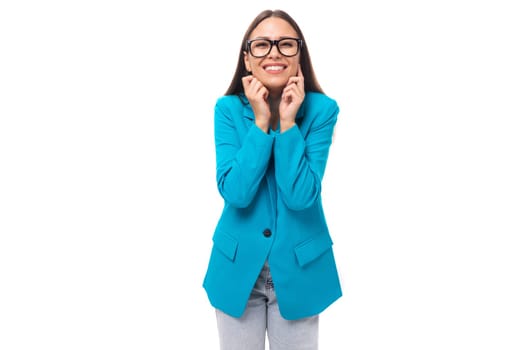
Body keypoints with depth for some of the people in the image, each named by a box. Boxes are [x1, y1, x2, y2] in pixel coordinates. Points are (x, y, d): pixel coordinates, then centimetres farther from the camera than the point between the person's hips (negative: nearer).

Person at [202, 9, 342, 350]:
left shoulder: (322, 109, -11)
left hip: (298, 267, 0)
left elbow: (301, 196, -18)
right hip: (238, 265, 1)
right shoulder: (228, 109, -8)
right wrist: (261, 122, -21)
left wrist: (287, 122, -22)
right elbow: (235, 192, -18)